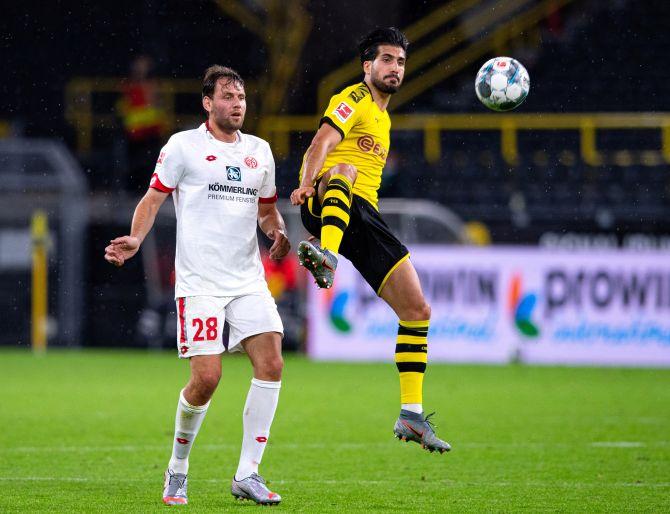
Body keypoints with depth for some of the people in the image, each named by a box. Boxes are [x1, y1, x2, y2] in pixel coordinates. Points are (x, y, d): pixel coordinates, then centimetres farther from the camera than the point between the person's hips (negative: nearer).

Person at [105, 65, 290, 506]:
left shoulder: (259, 151, 14)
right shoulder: (183, 146, -1)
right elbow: (153, 199, 1)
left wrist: (279, 233, 4)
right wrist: (136, 239, -16)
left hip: (248, 280, 5)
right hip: (199, 283, -5)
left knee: (271, 365, -11)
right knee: (207, 377, -12)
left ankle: (248, 474, -3)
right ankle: (178, 469, 12)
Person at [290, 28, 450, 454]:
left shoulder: (383, 118, 29)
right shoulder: (355, 99, 2)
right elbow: (323, 142, -16)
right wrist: (308, 183, -34)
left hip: (364, 217, 8)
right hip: (325, 207, -8)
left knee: (417, 310, 4)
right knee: (343, 172, -43)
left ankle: (412, 415, 8)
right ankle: (325, 255, -70)